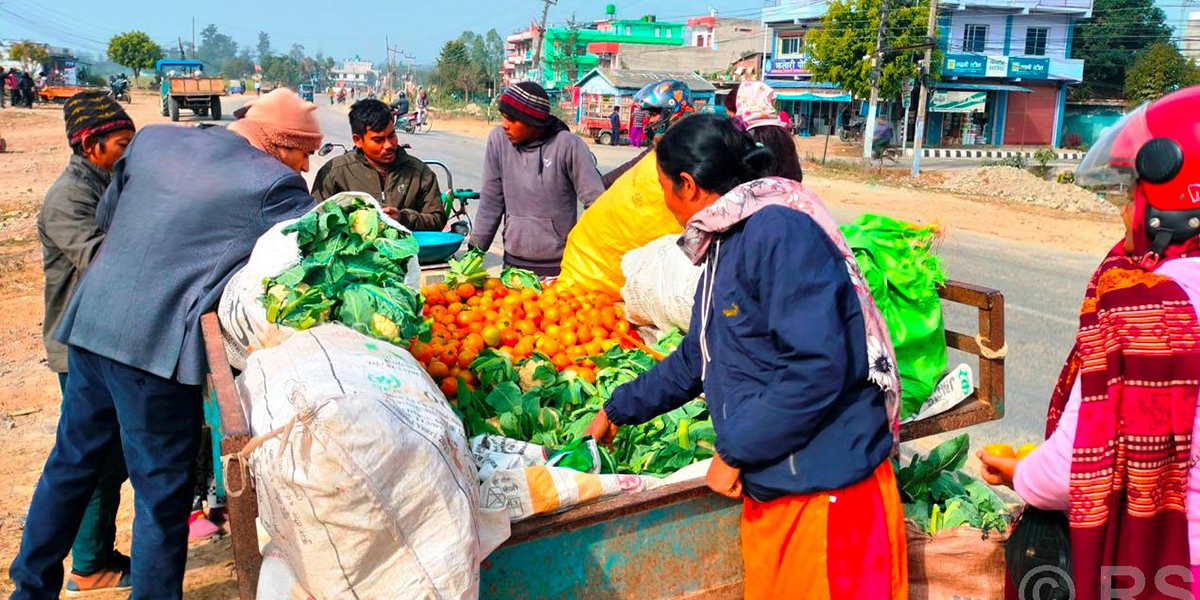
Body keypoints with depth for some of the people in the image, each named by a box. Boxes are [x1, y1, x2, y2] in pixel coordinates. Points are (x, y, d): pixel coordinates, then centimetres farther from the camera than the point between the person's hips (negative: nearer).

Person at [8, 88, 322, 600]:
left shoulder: (152, 138, 11)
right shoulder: (273, 183, -10)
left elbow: (106, 217, 22)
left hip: (90, 324, 8)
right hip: (157, 343, -7)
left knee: (71, 462, 23)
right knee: (163, 491, 7)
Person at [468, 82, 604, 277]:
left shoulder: (568, 145, -12)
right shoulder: (498, 139, -3)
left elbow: (596, 203, -9)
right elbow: (491, 202, 4)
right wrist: (476, 248, 3)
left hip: (558, 267, -3)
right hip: (513, 261, 3)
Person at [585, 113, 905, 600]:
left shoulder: (778, 232, -19)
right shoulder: (726, 246, 12)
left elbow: (817, 370, -26)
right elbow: (694, 361, 24)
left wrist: (734, 451, -16)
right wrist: (617, 410, 32)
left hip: (828, 492, -9)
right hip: (769, 488, 9)